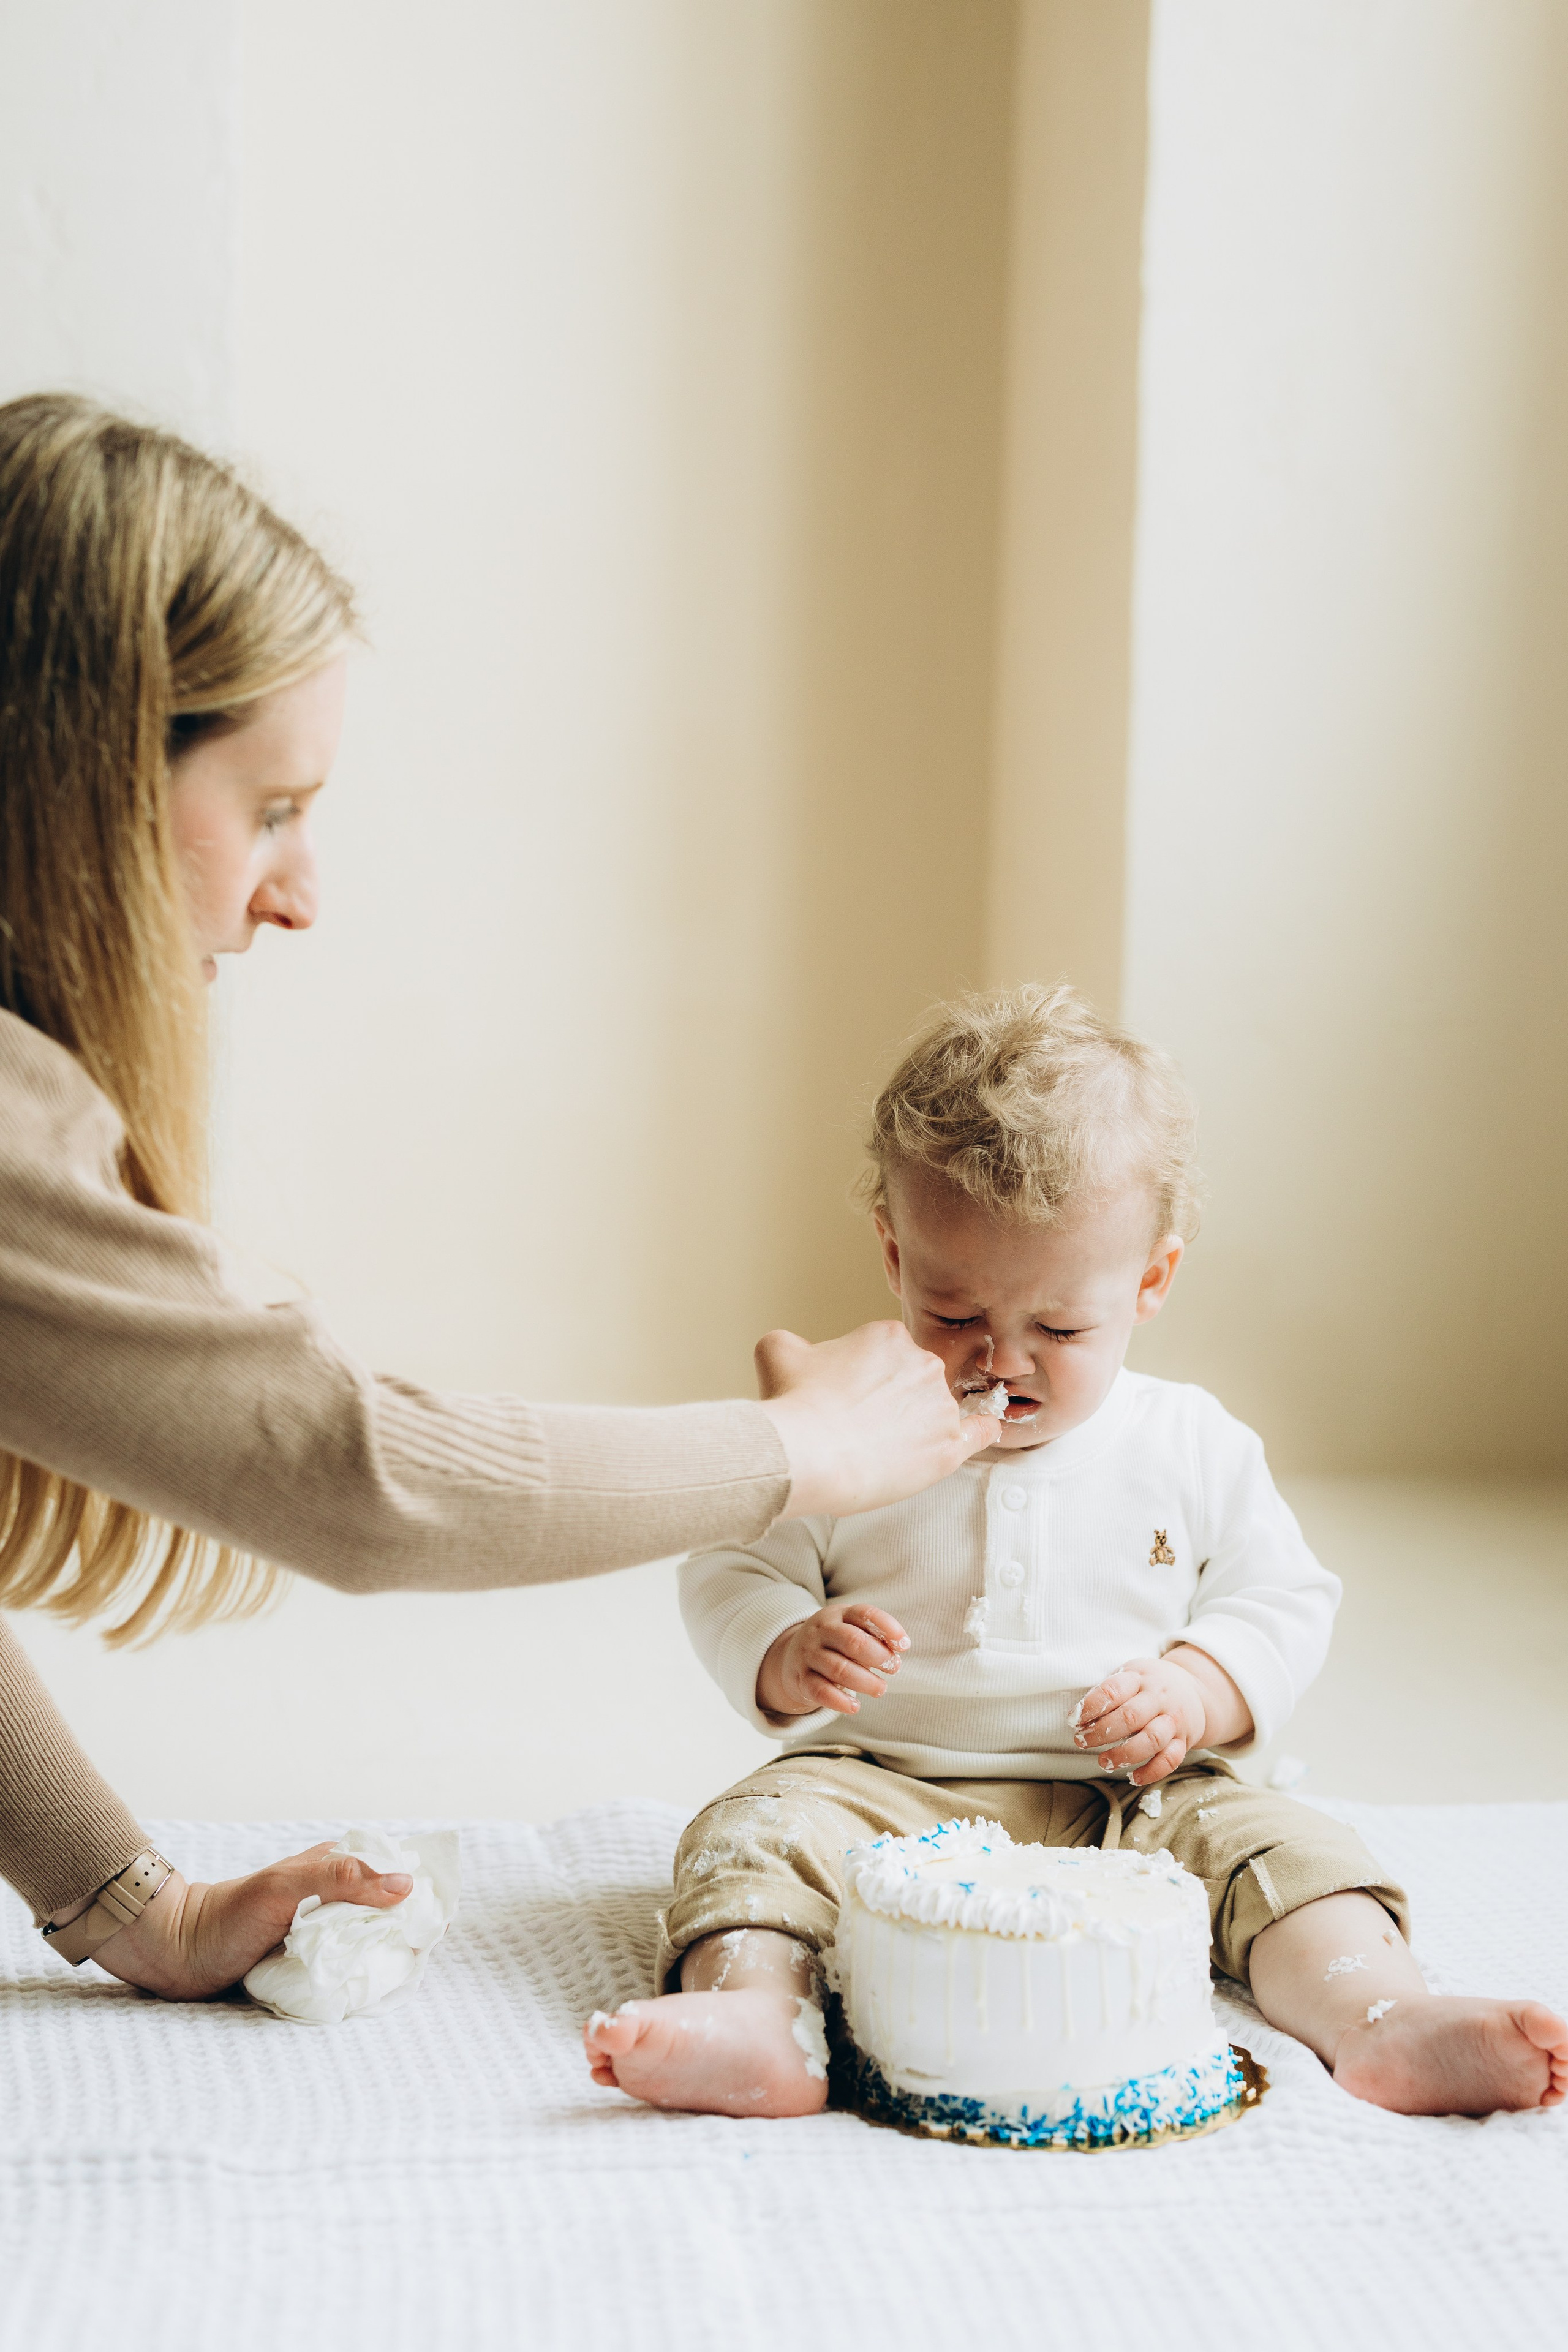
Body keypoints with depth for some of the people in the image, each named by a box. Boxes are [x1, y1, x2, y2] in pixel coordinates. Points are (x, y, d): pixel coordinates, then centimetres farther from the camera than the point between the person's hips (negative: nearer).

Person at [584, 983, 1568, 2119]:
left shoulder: (1194, 1449, 3)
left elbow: (1284, 1600, 10)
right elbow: (732, 1581, 5)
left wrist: (1197, 1690, -10)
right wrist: (790, 1659, -18)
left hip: (1129, 1803, 1)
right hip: (886, 1789, -1)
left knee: (1283, 1843, -21)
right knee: (761, 1831, -28)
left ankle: (1380, 2018, -38)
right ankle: (752, 2019, -51)